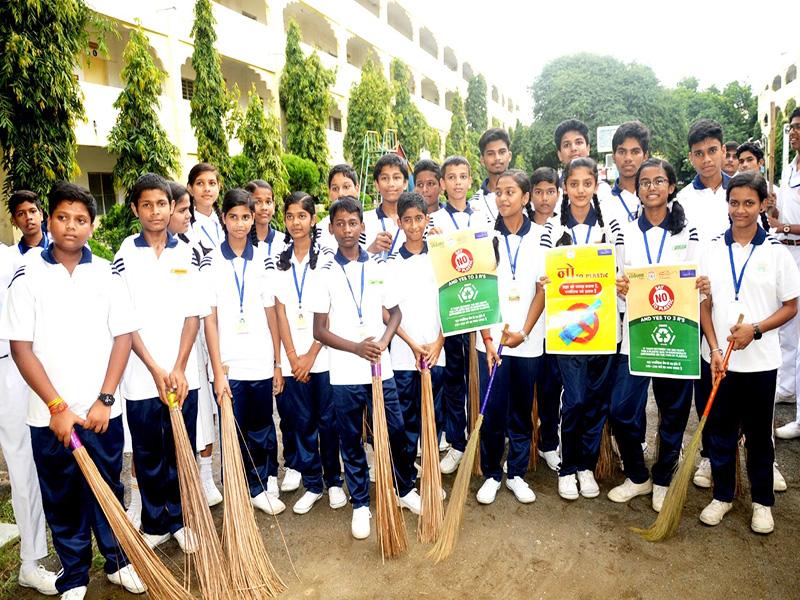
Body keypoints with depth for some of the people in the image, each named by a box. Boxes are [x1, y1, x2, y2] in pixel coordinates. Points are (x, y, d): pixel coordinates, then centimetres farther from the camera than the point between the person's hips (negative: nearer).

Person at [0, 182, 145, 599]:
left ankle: (118, 562, 33)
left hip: (102, 411, 1)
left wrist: (105, 400, -7)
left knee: (108, 490, 13)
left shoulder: (107, 274, 1)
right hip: (49, 415, 0)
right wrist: (57, 407, -11)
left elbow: (123, 337, -1)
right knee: (62, 499, 13)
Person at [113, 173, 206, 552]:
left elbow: (193, 316, -1)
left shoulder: (186, 255, 2)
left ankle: (179, 519, 27)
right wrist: (155, 369, -10)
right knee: (147, 456, 11)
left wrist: (178, 369, -9)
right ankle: (155, 523, 28)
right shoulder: (125, 255, -1)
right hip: (140, 376, -1)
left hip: (182, 375, 1)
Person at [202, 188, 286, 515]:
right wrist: (218, 372, -9)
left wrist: (278, 363, 3)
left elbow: (271, 314, 6)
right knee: (234, 435, 9)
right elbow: (209, 320, -5)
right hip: (229, 366, -2)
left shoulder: (263, 259, 4)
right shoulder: (211, 262, -2)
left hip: (262, 364, 2)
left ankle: (262, 485, 32)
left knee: (262, 431, 12)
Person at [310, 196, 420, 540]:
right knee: (351, 441, 10)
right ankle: (360, 504, 27)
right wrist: (357, 347, -17)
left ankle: (406, 490, 33)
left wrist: (383, 342, -10)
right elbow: (320, 330, -4)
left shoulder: (379, 267, 3)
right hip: (344, 373, -1)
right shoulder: (325, 274, -3)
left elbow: (395, 313, 9)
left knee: (396, 432, 10)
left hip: (381, 368, 2)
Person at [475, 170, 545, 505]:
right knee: (492, 412, 2)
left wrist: (524, 332, -9)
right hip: (492, 339, -1)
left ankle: (517, 474, 25)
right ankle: (491, 475, 19)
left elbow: (542, 290, 1)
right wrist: (488, 338, -9)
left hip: (527, 341, 1)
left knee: (522, 411, 10)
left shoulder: (539, 238, 3)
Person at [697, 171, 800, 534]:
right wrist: (714, 348, -8)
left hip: (760, 360, -1)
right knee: (719, 429, 11)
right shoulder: (713, 251, 1)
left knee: (759, 433, 12)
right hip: (718, 358, 2)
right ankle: (722, 494, 28)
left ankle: (762, 501, 29)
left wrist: (754, 330, -17)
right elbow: (704, 305, 2)